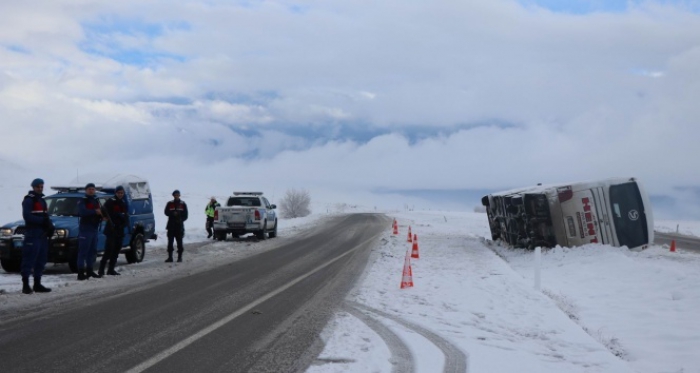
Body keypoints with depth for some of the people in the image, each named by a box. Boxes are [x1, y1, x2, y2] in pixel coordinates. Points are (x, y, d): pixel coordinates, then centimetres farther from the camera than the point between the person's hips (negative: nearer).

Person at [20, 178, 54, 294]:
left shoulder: (41, 200, 23)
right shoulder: (29, 200, -4)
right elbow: (27, 216, -16)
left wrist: (49, 224, 3)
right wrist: (42, 221, -22)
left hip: (42, 234, 9)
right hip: (32, 234, -9)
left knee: (41, 260, 10)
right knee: (29, 260, -10)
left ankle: (37, 284, 16)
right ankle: (25, 285, -11)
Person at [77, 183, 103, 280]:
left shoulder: (96, 201, 20)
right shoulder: (82, 201, -5)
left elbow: (100, 211, 18)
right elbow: (82, 212, -22)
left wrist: (101, 215, -5)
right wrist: (94, 211, -29)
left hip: (94, 228, 8)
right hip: (85, 229, -8)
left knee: (93, 251, 13)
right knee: (83, 251, -10)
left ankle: (89, 270, 23)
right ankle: (81, 273, -12)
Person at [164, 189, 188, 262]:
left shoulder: (183, 204, 7)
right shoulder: (170, 204, 8)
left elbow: (185, 215, 5)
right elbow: (166, 212, 2)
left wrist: (181, 219, -13)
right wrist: (173, 213, -16)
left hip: (179, 226, -1)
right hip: (171, 225, 1)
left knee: (179, 242, 2)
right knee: (170, 241, -2)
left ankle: (180, 257, 9)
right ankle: (170, 257, 1)